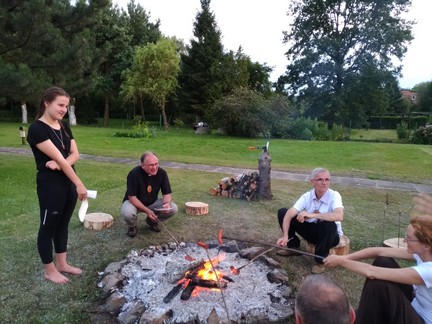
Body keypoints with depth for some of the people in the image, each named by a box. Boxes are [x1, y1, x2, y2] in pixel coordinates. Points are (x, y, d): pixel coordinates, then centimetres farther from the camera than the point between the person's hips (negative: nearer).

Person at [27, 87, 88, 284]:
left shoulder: (64, 127, 8)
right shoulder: (37, 129, -16)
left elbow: (75, 154, 3)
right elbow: (58, 158, -21)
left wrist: (60, 163, -19)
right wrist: (80, 185, -22)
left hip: (68, 182, 8)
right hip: (50, 184, -7)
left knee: (63, 224, 17)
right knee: (49, 226, 7)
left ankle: (62, 264, 32)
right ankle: (49, 270, 23)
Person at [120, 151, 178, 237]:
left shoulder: (162, 173, -16)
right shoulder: (134, 174, -25)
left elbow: (167, 193, -8)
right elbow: (132, 197, -23)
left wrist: (166, 203, -31)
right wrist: (147, 211, -31)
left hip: (152, 202, 3)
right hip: (134, 202, -3)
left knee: (173, 208, -19)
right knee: (127, 213, -37)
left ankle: (152, 221, 11)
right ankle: (132, 226, 3)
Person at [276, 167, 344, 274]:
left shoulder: (334, 195, -21)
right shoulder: (307, 196, -12)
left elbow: (339, 216, -41)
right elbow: (289, 214, -22)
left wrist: (312, 215, -46)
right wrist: (285, 236, -37)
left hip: (330, 235, -3)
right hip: (312, 231, 3)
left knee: (329, 225, -40)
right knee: (282, 212, -9)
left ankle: (320, 261, -14)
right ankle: (294, 246, 7)